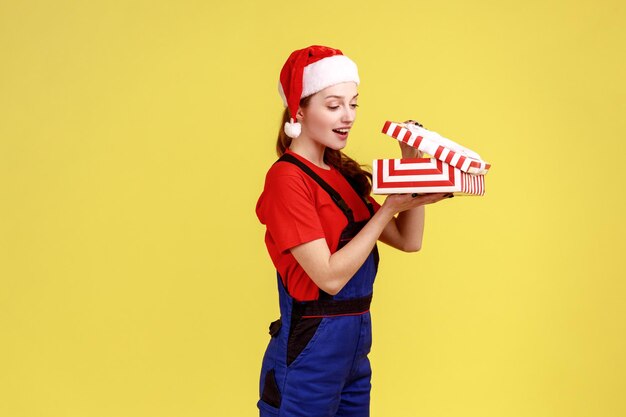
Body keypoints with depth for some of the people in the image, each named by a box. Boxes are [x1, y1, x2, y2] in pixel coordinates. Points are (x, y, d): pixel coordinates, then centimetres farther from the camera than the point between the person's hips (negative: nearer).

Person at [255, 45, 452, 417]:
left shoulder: (342, 174, 9)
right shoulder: (287, 178, -14)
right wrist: (390, 206, -19)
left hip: (356, 353, 8)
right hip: (308, 356, -8)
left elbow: (409, 241, 8)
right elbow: (330, 276, -20)